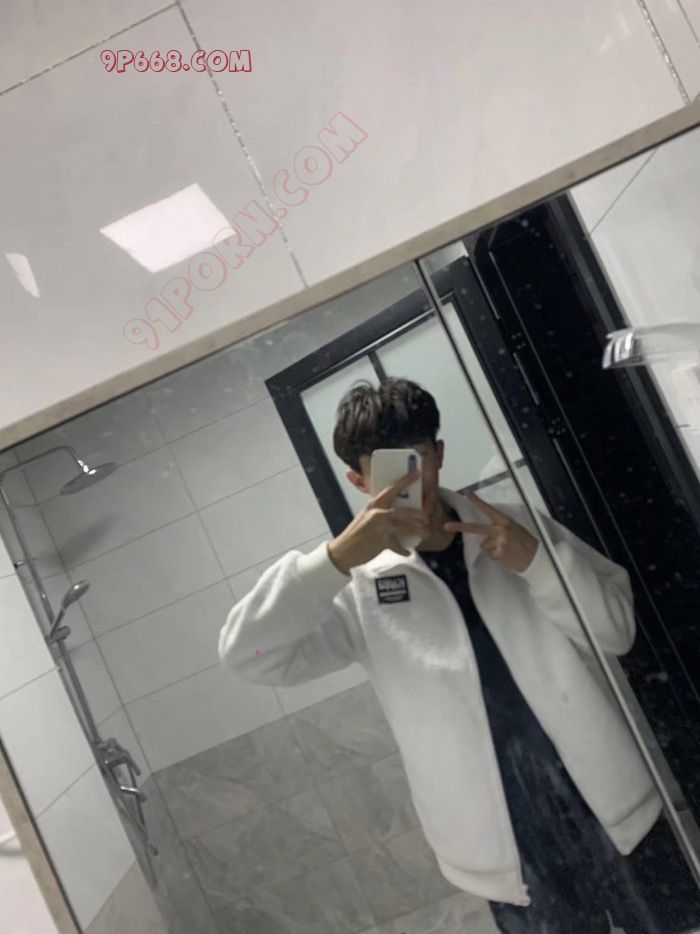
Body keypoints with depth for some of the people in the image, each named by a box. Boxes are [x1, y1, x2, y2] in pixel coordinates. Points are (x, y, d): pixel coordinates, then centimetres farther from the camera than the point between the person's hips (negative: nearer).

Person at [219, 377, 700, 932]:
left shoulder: (520, 527, 0)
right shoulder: (361, 587, -6)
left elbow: (617, 631, -1)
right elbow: (247, 655, -15)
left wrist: (539, 562, -18)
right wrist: (335, 558, -28)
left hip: (610, 803, 2)